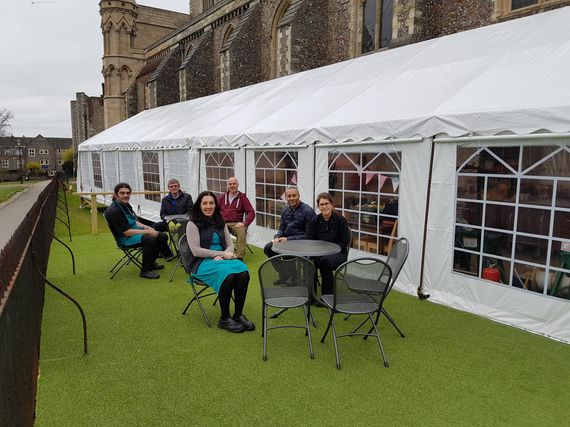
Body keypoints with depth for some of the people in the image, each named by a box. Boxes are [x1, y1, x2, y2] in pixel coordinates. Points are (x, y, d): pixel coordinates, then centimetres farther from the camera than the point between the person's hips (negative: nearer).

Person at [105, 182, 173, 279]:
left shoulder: (126, 204, 8)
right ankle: (145, 271, -19)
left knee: (162, 236, 1)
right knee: (150, 239, -33)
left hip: (136, 231, 9)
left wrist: (147, 227, 1)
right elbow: (127, 232, -24)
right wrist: (147, 232, -20)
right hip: (125, 239, -9)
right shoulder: (113, 211, -21)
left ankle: (151, 263, 18)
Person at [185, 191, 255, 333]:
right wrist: (222, 254, -14)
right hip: (202, 263, -5)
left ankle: (238, 315, -15)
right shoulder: (193, 224, -3)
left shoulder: (220, 222, 15)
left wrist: (222, 256, -12)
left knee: (243, 272, -28)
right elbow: (196, 251, -11)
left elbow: (230, 245, 12)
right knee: (228, 275, -36)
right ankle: (224, 319, -18)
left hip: (222, 259, 5)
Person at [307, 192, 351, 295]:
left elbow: (344, 243, -5)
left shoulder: (341, 220, -5)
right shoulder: (315, 220, 5)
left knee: (325, 261, -36)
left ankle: (327, 295, -18)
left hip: (338, 253, -3)